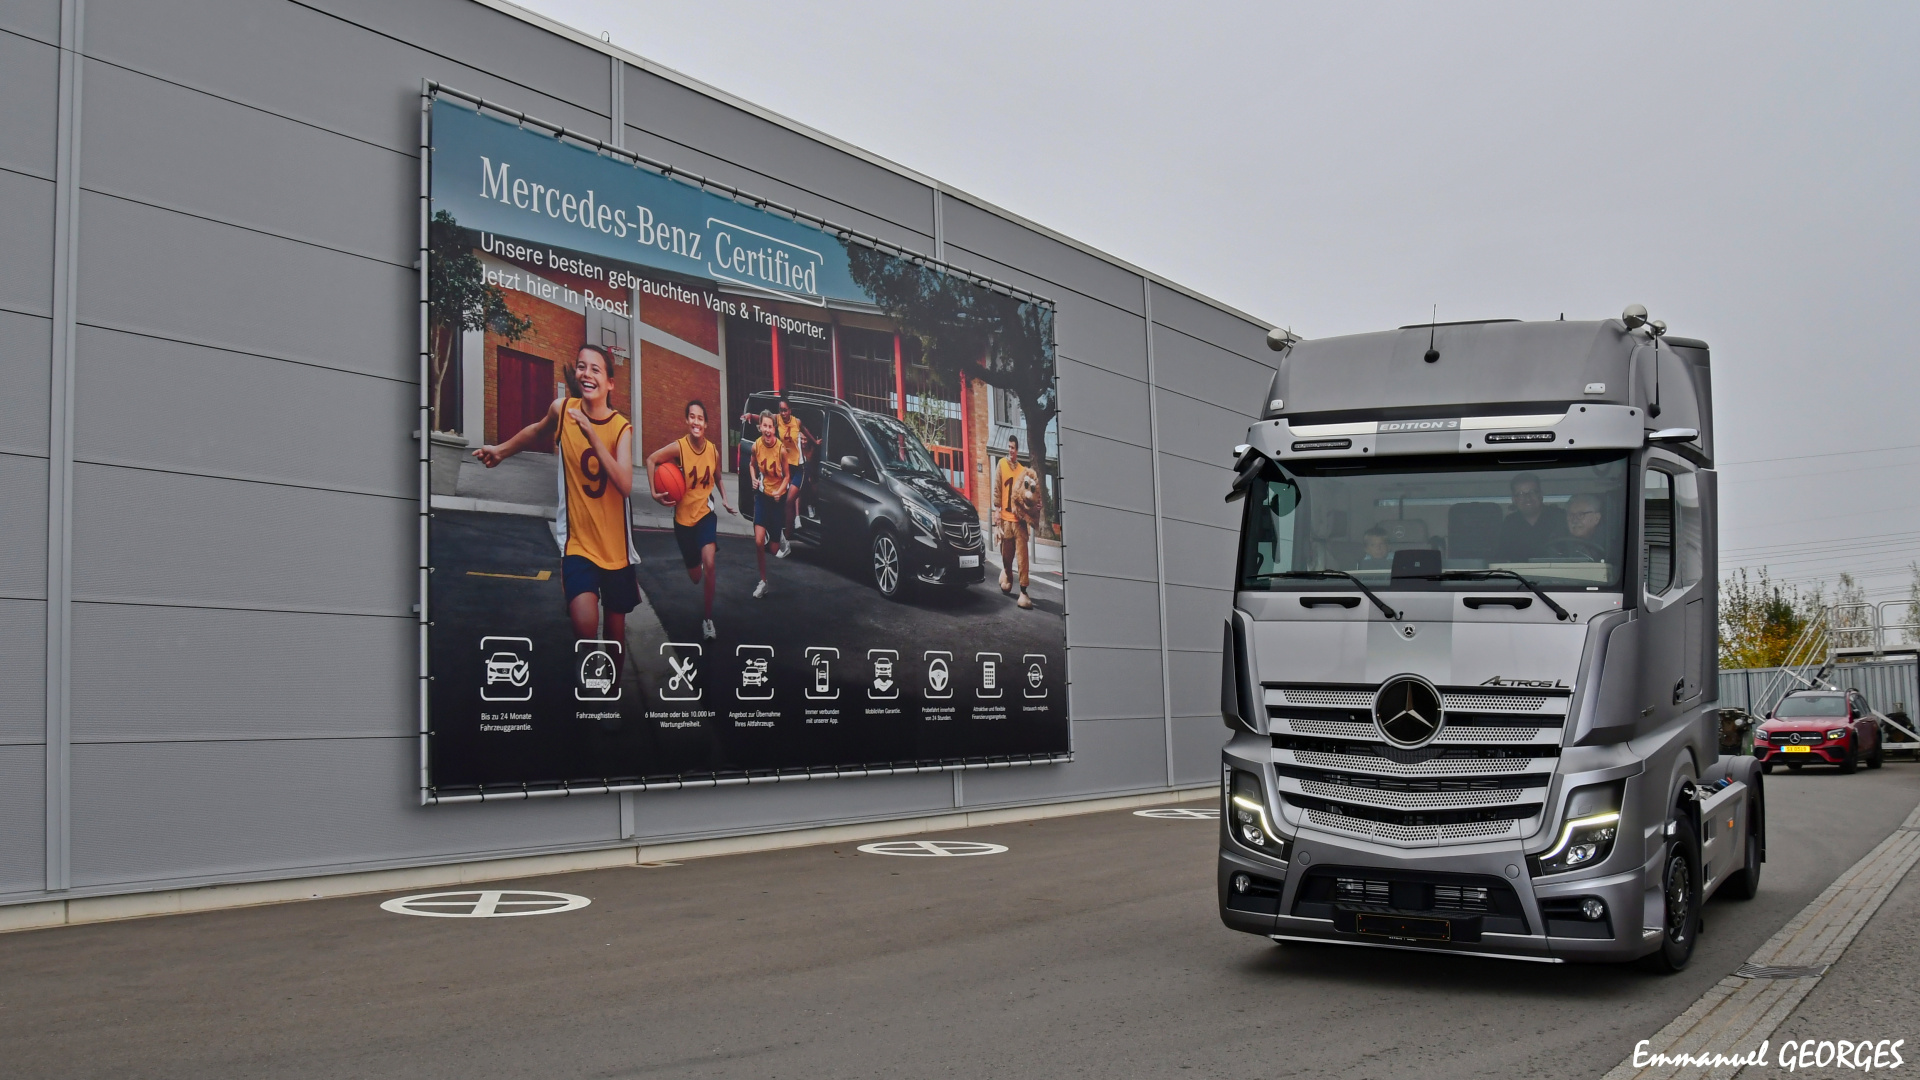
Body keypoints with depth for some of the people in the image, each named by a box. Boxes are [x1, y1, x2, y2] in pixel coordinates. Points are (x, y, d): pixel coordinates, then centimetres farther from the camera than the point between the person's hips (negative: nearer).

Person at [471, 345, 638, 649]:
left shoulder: (621, 428, -9)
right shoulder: (562, 409, -5)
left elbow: (625, 486, -24)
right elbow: (537, 432, 20)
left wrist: (592, 436, -28)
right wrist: (501, 450, 27)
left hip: (616, 547, 1)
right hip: (577, 541, -1)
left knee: (615, 632, 12)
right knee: (585, 623, -25)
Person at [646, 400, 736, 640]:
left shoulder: (713, 449, -6)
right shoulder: (679, 446, -18)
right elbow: (651, 459, -8)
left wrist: (725, 500, 0)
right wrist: (654, 492, -16)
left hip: (706, 513, 1)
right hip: (683, 516, -1)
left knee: (709, 565, -21)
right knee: (695, 577, 12)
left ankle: (708, 618, -8)